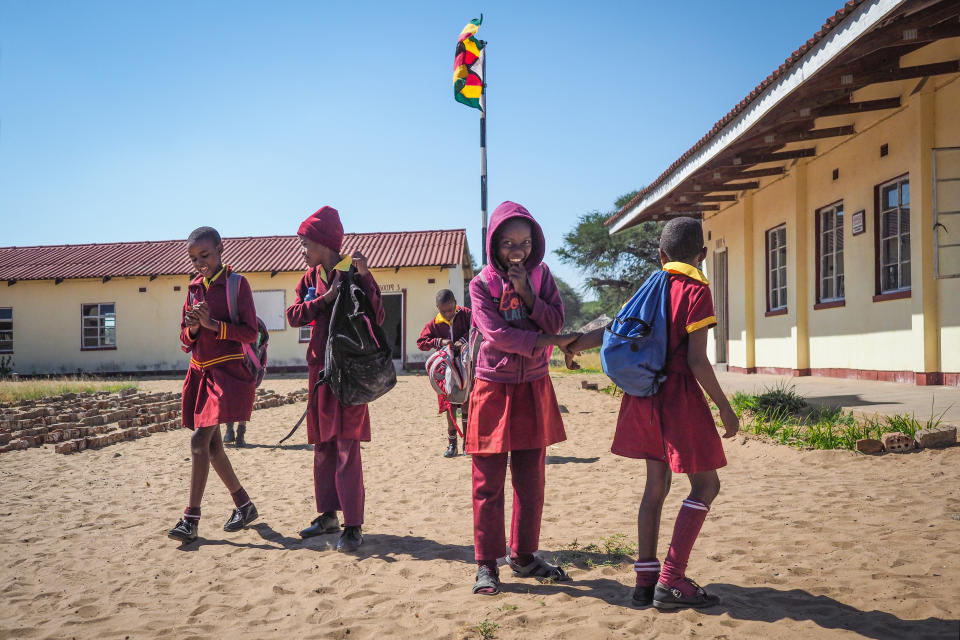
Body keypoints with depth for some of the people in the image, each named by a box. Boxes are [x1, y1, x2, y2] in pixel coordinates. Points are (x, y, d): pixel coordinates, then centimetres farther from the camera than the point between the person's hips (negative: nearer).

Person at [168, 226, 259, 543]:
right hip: (199, 371, 7)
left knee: (200, 439, -15)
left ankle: (191, 518, -8)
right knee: (212, 444, 10)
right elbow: (185, 339, 14)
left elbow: (250, 332, -11)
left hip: (227, 372, -7)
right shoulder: (194, 288, 13)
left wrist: (213, 324, -20)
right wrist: (192, 329, -8)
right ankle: (244, 505, 26)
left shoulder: (237, 284, -5)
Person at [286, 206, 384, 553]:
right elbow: (294, 315, 1)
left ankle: (353, 525, -2)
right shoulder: (311, 277, 11)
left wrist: (365, 277, -24)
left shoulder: (355, 273, -7)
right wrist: (325, 298, -12)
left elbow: (376, 318, -17)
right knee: (323, 445, 12)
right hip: (320, 367, 7)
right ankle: (328, 514, 24)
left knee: (347, 446, -8)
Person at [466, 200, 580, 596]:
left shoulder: (540, 275, 6)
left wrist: (526, 292, -14)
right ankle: (487, 564, 12)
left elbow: (556, 322, -3)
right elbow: (496, 333, -17)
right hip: (494, 388, -3)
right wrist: (546, 341, -21)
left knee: (530, 480, 10)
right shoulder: (482, 284, -5)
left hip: (533, 389, 3)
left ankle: (523, 556, 25)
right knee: (488, 482, 1)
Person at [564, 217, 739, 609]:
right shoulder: (697, 291, -10)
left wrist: (573, 345, 20)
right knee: (705, 485, 3)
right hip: (679, 396, -7)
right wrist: (725, 407, -9)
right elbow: (696, 360, -15)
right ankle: (670, 582, -1)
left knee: (656, 482, 13)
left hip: (645, 394, 7)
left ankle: (646, 578, 16)